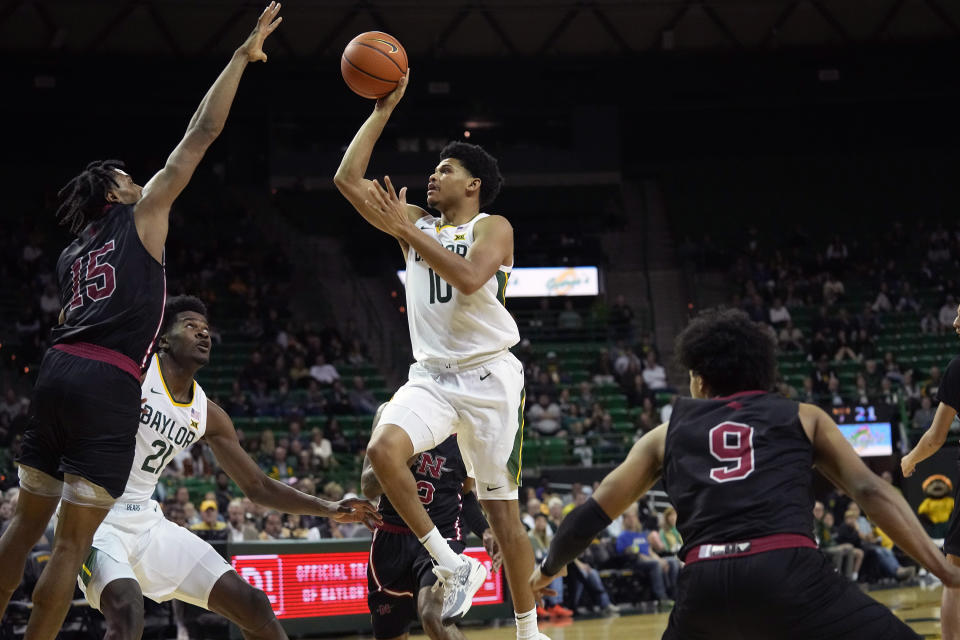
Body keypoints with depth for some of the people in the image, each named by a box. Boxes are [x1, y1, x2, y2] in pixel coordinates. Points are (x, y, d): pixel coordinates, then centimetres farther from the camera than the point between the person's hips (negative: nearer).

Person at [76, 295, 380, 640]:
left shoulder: (207, 415, 8)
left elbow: (257, 486, 14)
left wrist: (328, 508, 4)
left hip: (148, 522, 7)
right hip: (97, 519, -7)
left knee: (252, 605, 4)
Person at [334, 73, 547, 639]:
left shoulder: (493, 227, -2)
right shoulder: (416, 223, 13)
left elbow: (469, 277, -23)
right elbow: (348, 179, 6)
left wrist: (408, 231, -19)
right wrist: (383, 110, 4)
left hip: (488, 375, -4)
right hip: (432, 375, 4)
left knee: (502, 507, 0)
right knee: (384, 448, -26)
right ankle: (455, 567, -14)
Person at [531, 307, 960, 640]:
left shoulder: (668, 434, 26)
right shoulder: (803, 417, 22)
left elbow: (594, 513, 29)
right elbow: (870, 492, 11)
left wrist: (549, 568, 47)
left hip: (704, 584, 3)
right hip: (786, 572, -3)